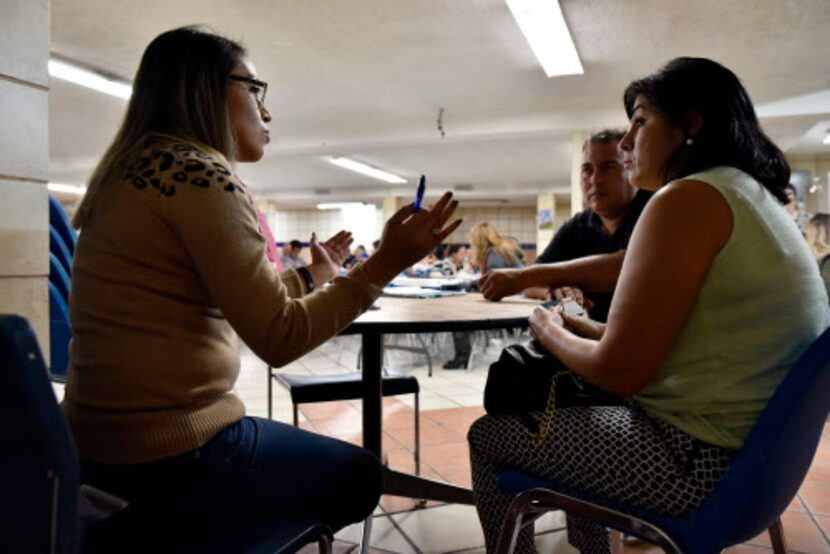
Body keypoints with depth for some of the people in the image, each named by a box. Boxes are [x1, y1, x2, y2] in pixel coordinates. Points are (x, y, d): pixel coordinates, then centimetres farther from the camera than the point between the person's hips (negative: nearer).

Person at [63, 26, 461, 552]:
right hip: (172, 456, -9)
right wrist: (384, 264, -16)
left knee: (318, 455, 29)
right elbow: (279, 337, -20)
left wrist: (312, 274, 23)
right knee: (359, 473, 13)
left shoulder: (135, 175, 11)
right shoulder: (199, 174, -18)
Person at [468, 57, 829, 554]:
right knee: (565, 404, 29)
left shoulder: (687, 198, -17)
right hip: (750, 445, 10)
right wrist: (580, 327, 10)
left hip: (702, 458, -10)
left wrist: (549, 330, -1)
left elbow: (618, 371, -19)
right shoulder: (755, 198, 12)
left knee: (487, 437, 5)